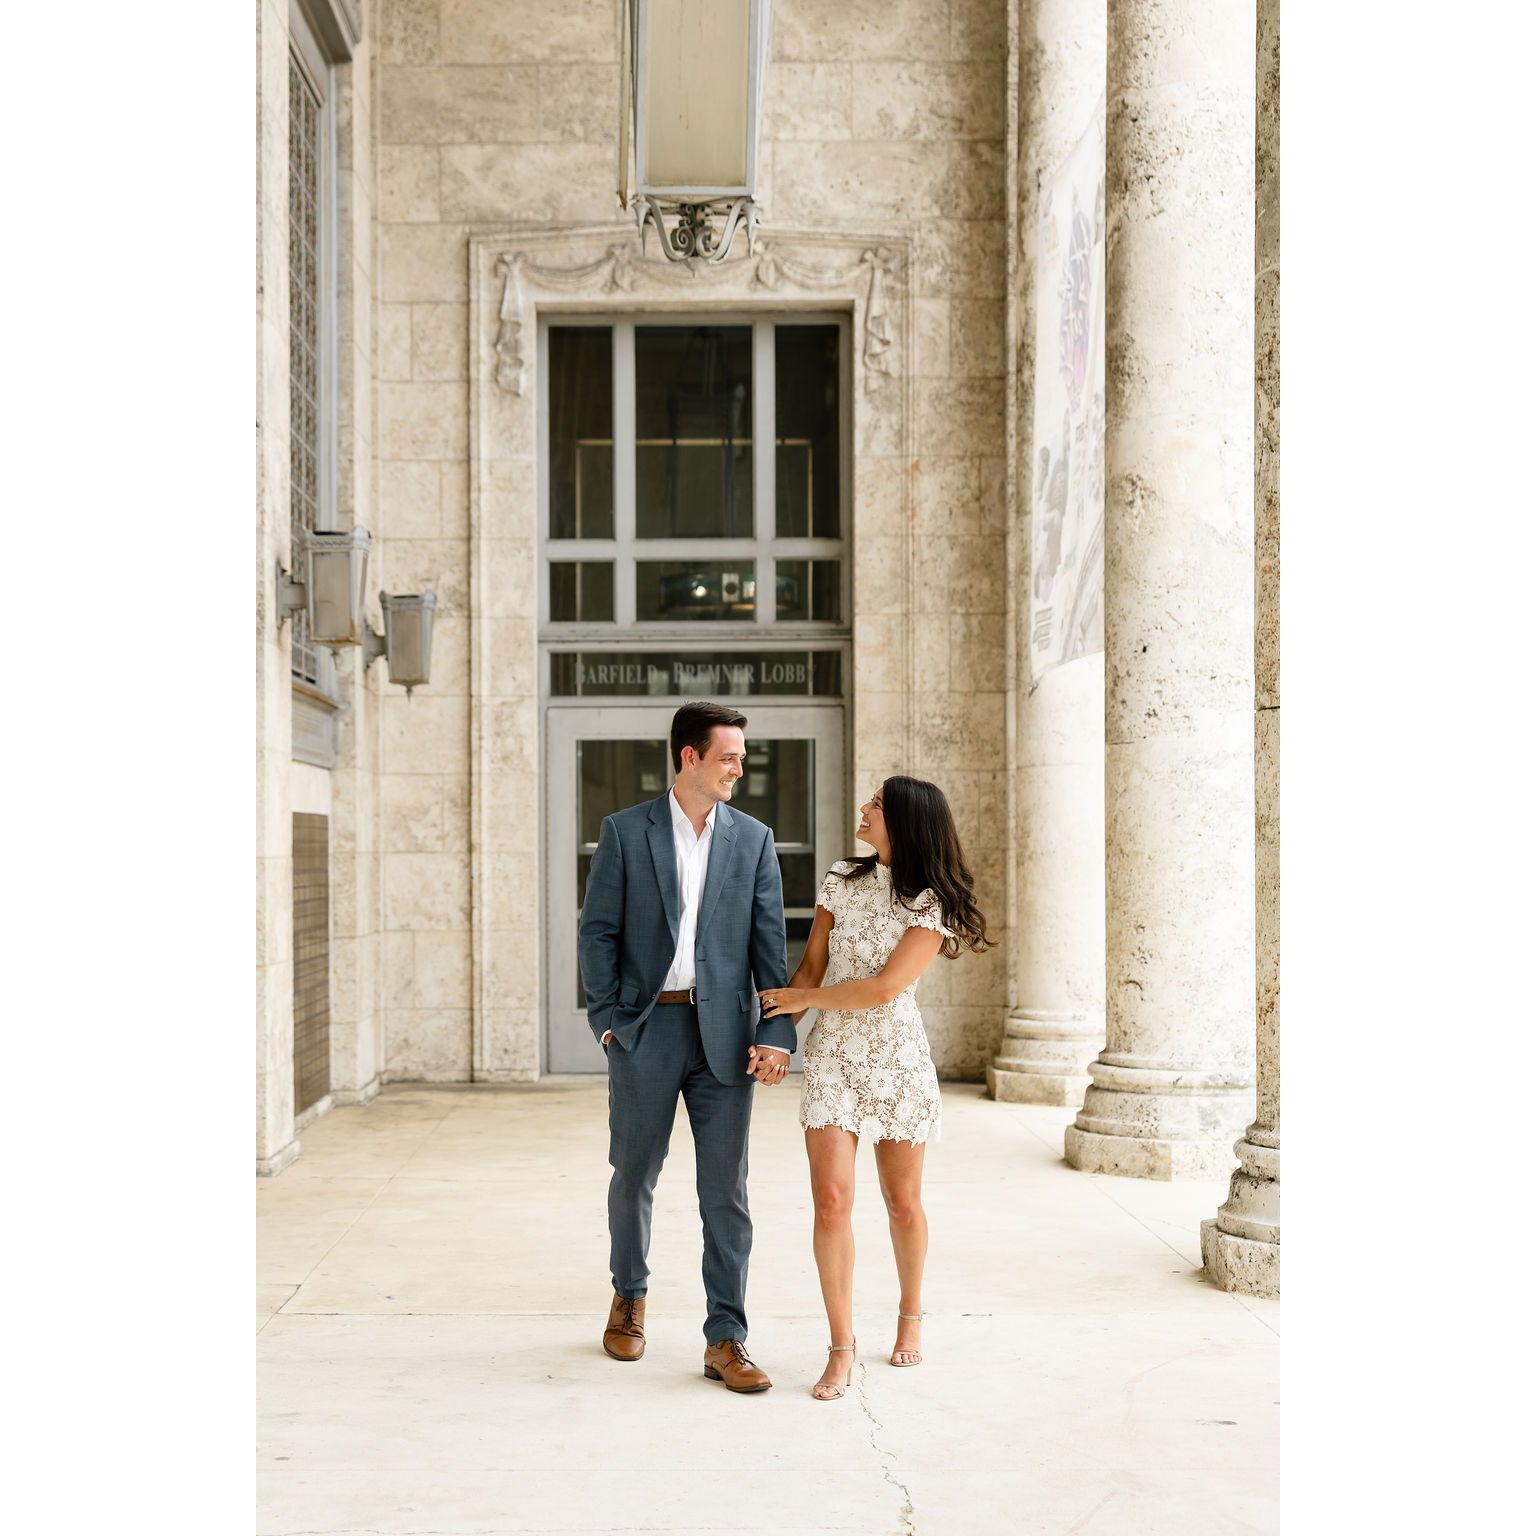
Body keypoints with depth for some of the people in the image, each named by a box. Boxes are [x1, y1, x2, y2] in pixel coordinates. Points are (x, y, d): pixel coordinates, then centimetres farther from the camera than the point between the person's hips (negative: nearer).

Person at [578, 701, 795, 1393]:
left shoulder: (754, 838, 6)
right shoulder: (624, 831, 1)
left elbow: (769, 942, 3)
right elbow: (598, 931, 1)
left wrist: (775, 1032, -6)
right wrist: (606, 1018, -6)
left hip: (723, 1032, 1)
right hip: (645, 1029, -1)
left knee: (726, 1190, 0)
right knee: (634, 1175, 11)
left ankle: (725, 1339, 6)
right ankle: (629, 1298, 35)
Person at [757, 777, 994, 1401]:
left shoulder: (932, 903, -10)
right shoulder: (841, 879, 3)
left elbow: (884, 987, -17)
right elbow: (811, 967, 7)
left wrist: (800, 998, -10)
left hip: (898, 1060, -2)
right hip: (833, 1056, 2)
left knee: (903, 1204, 10)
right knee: (831, 1199, -9)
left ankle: (910, 1314, 36)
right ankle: (841, 1343, 1)